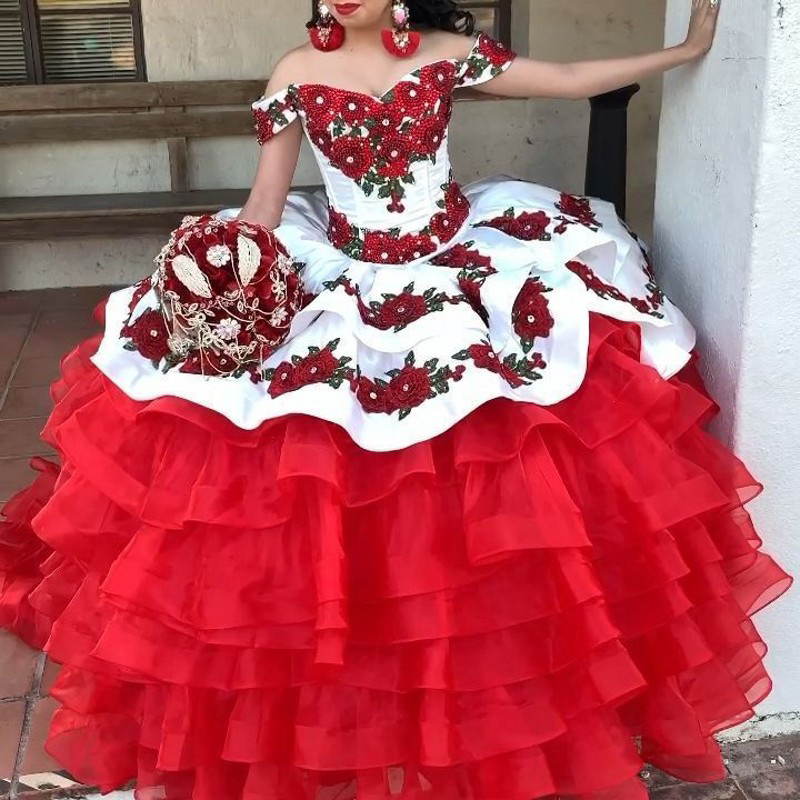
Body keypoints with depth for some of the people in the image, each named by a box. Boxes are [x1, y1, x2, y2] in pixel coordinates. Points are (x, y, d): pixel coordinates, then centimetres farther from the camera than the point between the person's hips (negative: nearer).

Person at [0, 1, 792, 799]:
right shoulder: (297, 74, -2)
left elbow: (570, 79, 6)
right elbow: (263, 207, -1)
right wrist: (227, 269, -20)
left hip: (463, 270, 1)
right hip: (338, 285, 0)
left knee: (479, 515, 0)